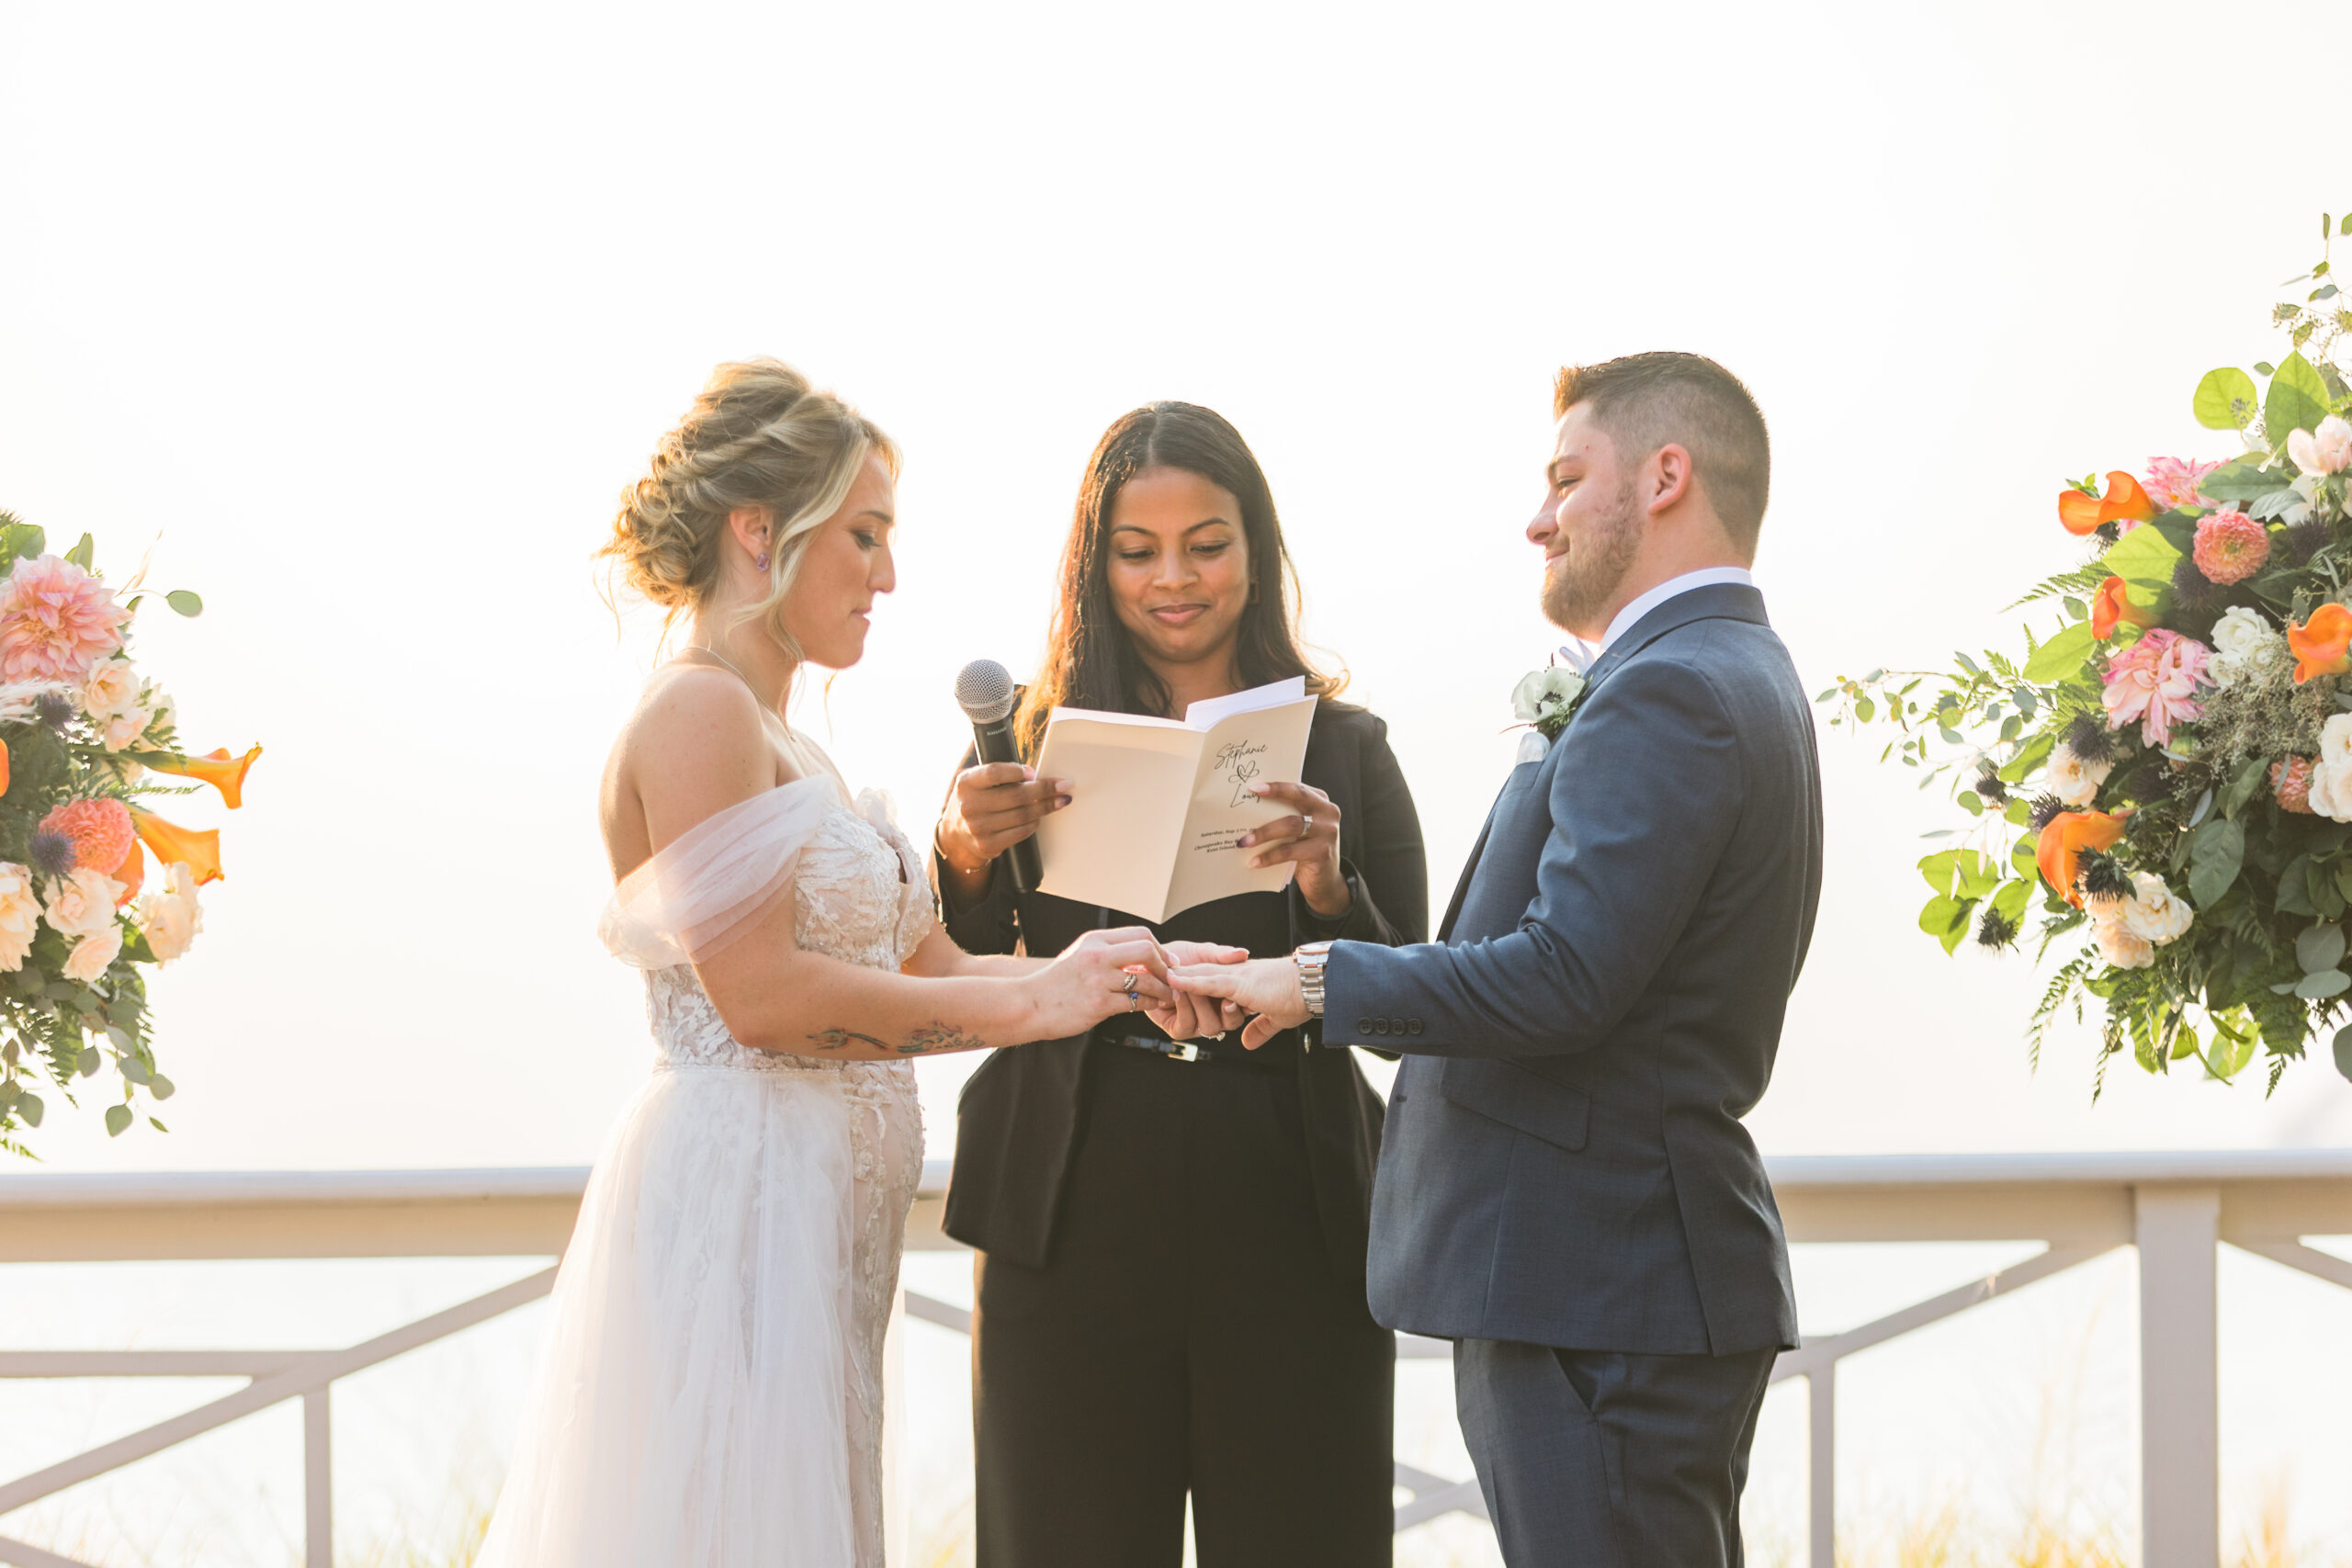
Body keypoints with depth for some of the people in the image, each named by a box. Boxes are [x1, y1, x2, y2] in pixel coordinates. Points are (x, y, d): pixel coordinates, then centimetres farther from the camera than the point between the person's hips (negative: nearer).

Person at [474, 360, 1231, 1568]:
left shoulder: (777, 739, 19)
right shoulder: (699, 713, -11)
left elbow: (923, 969, 14)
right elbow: (760, 994, -20)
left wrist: (1117, 979, 0)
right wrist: (1035, 999, -16)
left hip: (809, 1216, 10)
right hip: (735, 1187, -10)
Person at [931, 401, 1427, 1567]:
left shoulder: (1345, 751, 9)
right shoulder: (1035, 744, 8)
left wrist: (1328, 887, -15)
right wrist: (963, 859, -15)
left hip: (1290, 1220, 0)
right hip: (1076, 1216, 0)